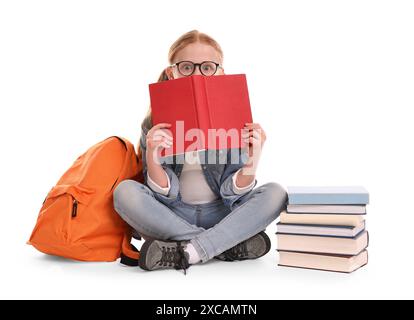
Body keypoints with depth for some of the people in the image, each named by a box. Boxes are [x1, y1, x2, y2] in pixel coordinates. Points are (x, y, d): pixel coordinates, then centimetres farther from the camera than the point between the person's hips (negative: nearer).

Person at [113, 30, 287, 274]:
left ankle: (186, 252, -27)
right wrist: (152, 158, -30)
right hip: (171, 217, 0)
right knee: (125, 192, -27)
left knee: (276, 193, -21)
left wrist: (252, 164, -29)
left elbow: (232, 192, -10)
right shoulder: (155, 124, -7)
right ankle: (231, 245, -23)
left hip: (220, 215, 1)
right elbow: (165, 194, -11)